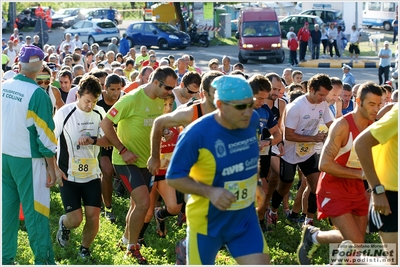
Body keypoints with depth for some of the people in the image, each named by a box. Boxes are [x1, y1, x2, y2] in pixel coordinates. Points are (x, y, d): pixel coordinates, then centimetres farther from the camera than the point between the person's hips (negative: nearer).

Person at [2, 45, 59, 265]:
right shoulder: (37, 94, -15)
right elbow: (45, 134, -13)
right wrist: (52, 168, -6)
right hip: (27, 160, -5)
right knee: (34, 211, 2)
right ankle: (43, 259, 7)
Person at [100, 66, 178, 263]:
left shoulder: (160, 101, 0)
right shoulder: (132, 99, -22)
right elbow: (106, 123, -18)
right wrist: (122, 150, -21)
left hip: (145, 160, 7)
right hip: (126, 160, -7)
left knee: (137, 204, 17)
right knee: (143, 202, -17)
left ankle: (126, 240, 38)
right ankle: (132, 247, 0)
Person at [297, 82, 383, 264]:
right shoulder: (342, 126, -22)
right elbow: (324, 164, -29)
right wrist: (360, 173, -28)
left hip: (357, 191, 7)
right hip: (334, 191, -7)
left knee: (357, 241, 8)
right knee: (355, 242, -14)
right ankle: (312, 236, 8)